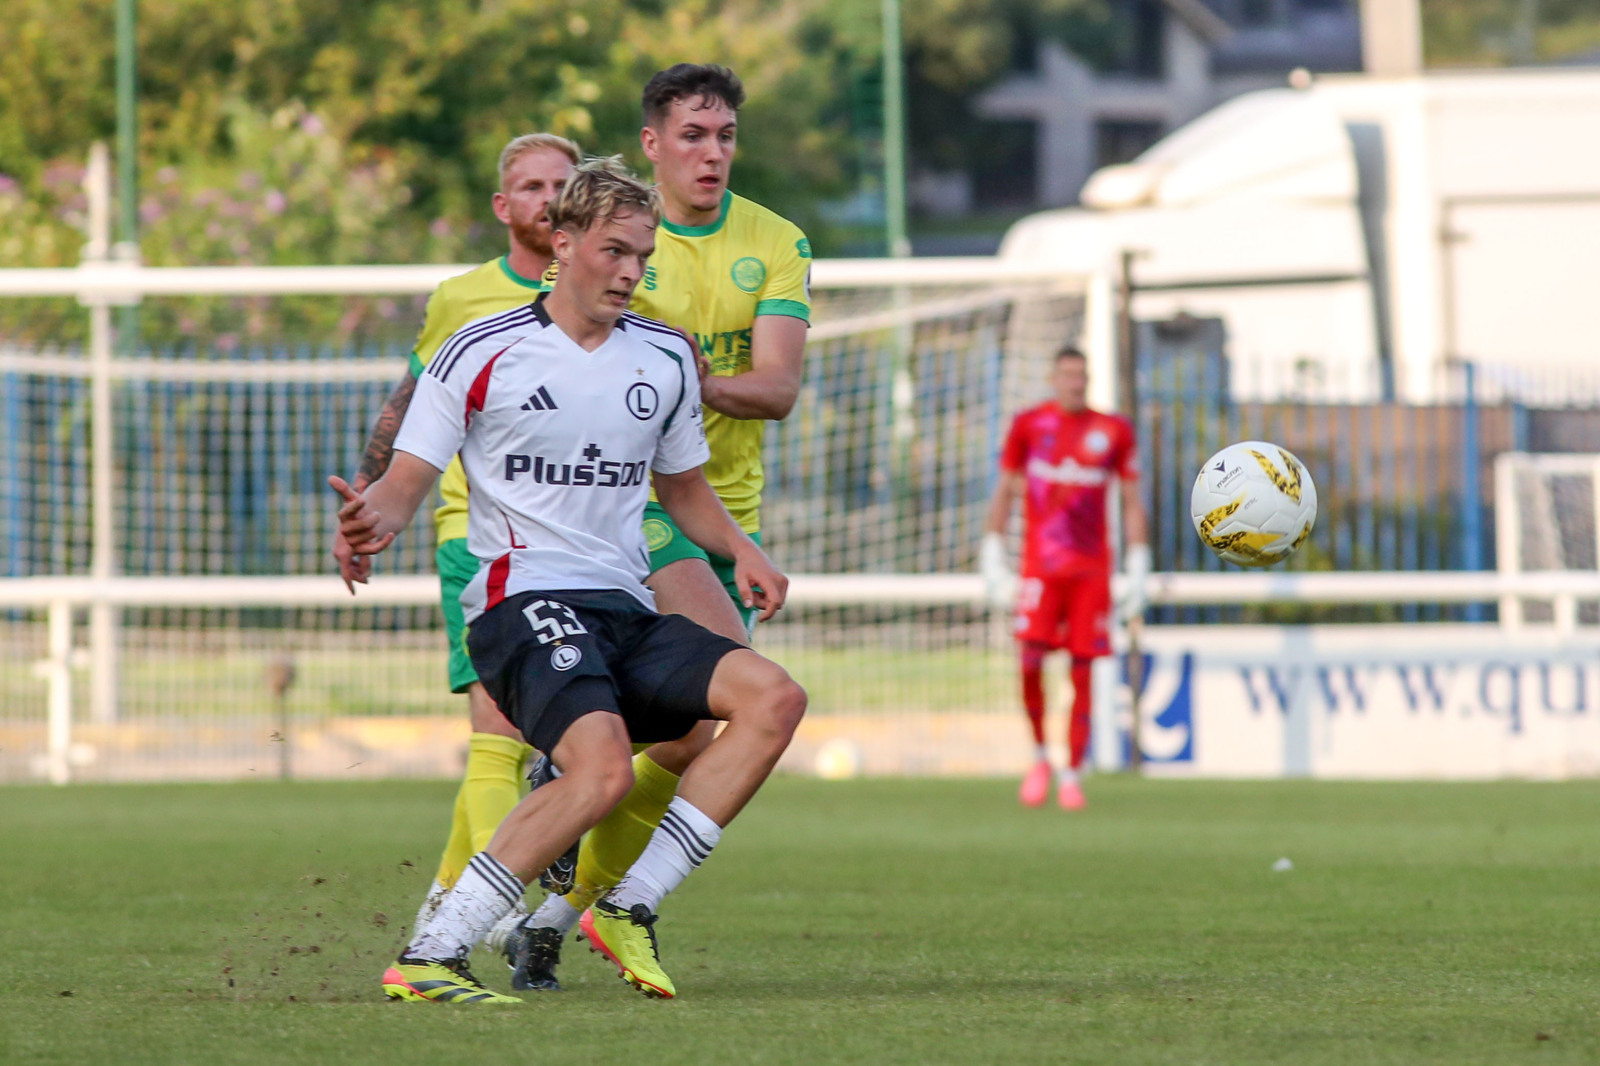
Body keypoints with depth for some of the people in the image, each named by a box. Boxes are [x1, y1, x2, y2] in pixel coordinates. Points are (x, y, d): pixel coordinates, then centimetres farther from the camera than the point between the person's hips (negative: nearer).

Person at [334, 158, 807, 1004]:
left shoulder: (665, 357, 15)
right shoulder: (481, 354, 0)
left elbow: (684, 488, 29)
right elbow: (406, 483, 0)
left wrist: (741, 552, 9)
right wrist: (377, 521, -25)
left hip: (628, 611, 6)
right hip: (523, 603, -6)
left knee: (774, 698, -17)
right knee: (603, 769, -32)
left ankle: (629, 909, -13)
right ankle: (426, 959, -26)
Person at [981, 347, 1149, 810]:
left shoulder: (1114, 432, 7)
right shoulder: (1029, 424, 5)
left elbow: (1132, 501, 11)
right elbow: (1005, 490, 11)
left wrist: (1138, 568, 5)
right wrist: (993, 555, 5)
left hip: (1092, 569, 1)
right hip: (1040, 564, -1)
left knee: (1082, 672, -2)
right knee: (1031, 659, -17)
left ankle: (1072, 775, 6)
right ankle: (1040, 756, 4)